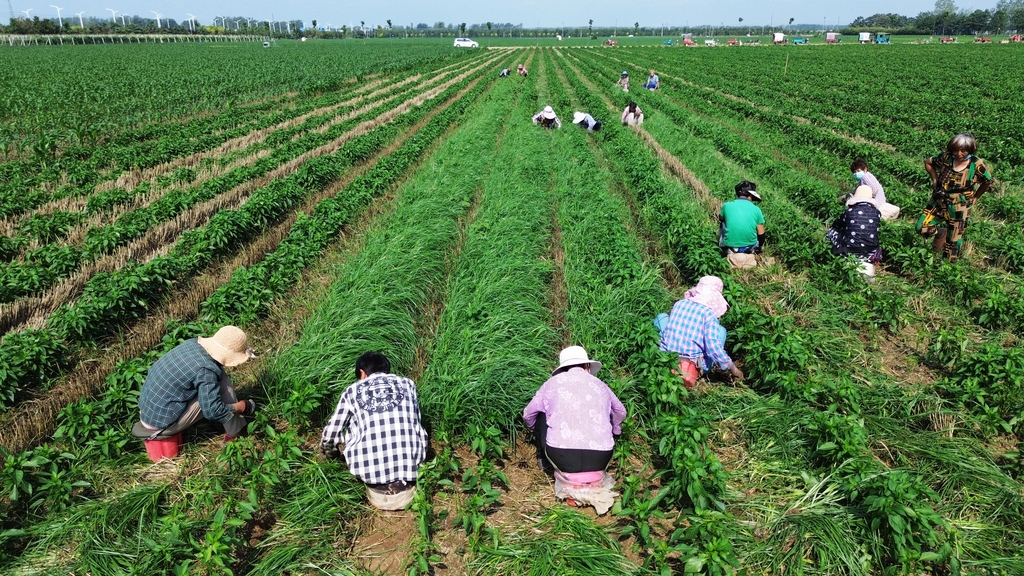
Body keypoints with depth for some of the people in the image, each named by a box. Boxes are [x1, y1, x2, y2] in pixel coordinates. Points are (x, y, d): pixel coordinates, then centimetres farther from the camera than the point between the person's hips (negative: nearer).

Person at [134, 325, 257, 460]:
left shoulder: (193, 343, -3)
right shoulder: (205, 371, -25)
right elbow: (212, 411, -23)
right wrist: (244, 406, -8)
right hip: (160, 421, -8)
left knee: (216, 379, 12)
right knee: (222, 383, -10)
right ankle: (236, 435, 3)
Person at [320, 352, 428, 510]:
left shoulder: (352, 391, 10)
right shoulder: (407, 384, 14)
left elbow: (330, 435, 17)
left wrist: (328, 449, 41)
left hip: (368, 468, -1)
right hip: (409, 464, 1)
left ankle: (377, 485, 14)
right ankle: (404, 483, 14)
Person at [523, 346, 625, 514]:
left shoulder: (554, 382, 10)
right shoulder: (600, 385, 16)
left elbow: (528, 415, 21)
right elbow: (621, 414, 34)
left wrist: (538, 435, 42)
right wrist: (614, 431, 55)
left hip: (561, 458, -1)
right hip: (599, 460, 1)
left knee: (541, 415, 22)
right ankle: (593, 477, 20)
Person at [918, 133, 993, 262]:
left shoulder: (977, 165, -16)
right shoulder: (945, 158, -13)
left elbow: (988, 182, 2)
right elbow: (928, 162, 6)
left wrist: (974, 197, 2)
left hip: (959, 208, -2)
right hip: (939, 202, 2)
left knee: (954, 240, 8)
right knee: (922, 228, -6)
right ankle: (941, 233, 26)